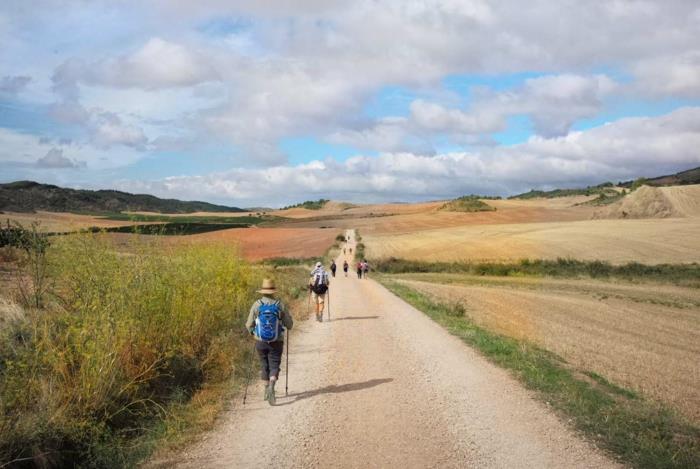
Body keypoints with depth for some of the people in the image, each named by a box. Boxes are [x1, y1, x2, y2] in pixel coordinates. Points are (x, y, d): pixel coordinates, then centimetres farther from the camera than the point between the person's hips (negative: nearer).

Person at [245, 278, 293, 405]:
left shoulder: (256, 305, -6)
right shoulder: (280, 305, -6)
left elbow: (249, 325, -2)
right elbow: (290, 324, -1)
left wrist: (253, 332, 21)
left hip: (260, 342, 1)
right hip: (276, 342, -1)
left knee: (264, 366, 18)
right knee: (274, 366, 2)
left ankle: (267, 389, 26)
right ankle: (271, 386, -23)